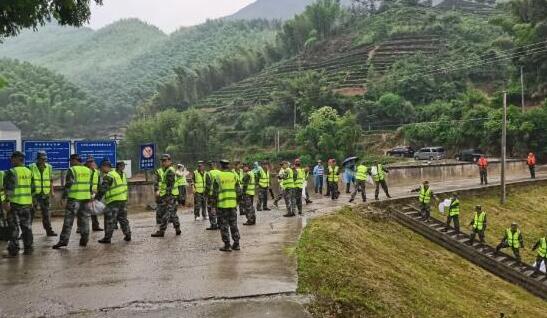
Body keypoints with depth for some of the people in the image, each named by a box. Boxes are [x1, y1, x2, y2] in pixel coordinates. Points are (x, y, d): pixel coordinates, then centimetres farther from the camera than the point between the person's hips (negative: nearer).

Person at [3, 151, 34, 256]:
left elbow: (9, 188, -18)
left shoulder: (11, 172, -11)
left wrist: (6, 201, -18)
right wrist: (32, 200, 20)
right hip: (27, 204, 6)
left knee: (14, 228, 1)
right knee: (27, 227, 12)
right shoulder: (29, 172, 9)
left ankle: (14, 249, 2)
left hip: (14, 203, -5)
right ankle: (28, 248, 15)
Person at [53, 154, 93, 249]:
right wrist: (90, 196, 23)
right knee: (84, 219, 10)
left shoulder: (72, 170, -8)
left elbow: (68, 185, -12)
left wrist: (63, 197, -8)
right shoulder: (88, 170, 11)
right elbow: (90, 185, 15)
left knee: (68, 220, -3)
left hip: (74, 198, -6)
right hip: (86, 198, 6)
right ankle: (84, 240, 13)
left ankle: (63, 240, -6)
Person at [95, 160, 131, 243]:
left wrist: (97, 199, -12)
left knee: (110, 220, 0)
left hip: (113, 201, -8)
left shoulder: (108, 176, -13)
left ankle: (107, 238, 3)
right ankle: (128, 235, 18)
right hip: (123, 199, 8)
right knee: (123, 218, 17)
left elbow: (103, 189, -16)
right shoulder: (122, 174, 13)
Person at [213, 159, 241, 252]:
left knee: (224, 224, 3)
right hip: (233, 203, 4)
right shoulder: (234, 175, 5)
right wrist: (237, 200, 17)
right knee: (233, 224, 13)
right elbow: (238, 190, 6)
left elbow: (215, 191, -5)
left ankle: (227, 245, 3)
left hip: (222, 204, -4)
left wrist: (215, 200, 8)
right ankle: (236, 244, 15)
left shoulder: (218, 176, -6)